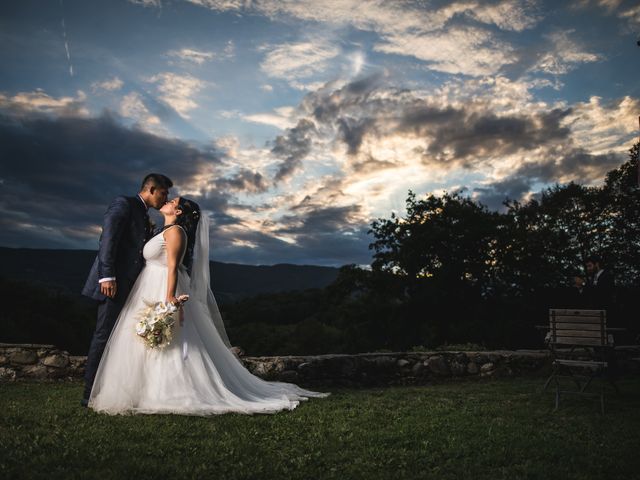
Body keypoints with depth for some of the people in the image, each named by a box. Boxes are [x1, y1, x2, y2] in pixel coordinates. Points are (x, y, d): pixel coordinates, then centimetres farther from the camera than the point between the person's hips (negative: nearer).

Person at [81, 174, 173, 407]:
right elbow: (108, 238, -15)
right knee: (104, 335, -7)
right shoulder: (123, 204, -3)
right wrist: (107, 276, -22)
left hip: (129, 285, 9)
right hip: (114, 283, -9)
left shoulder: (144, 217, 23)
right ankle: (91, 394, -1)